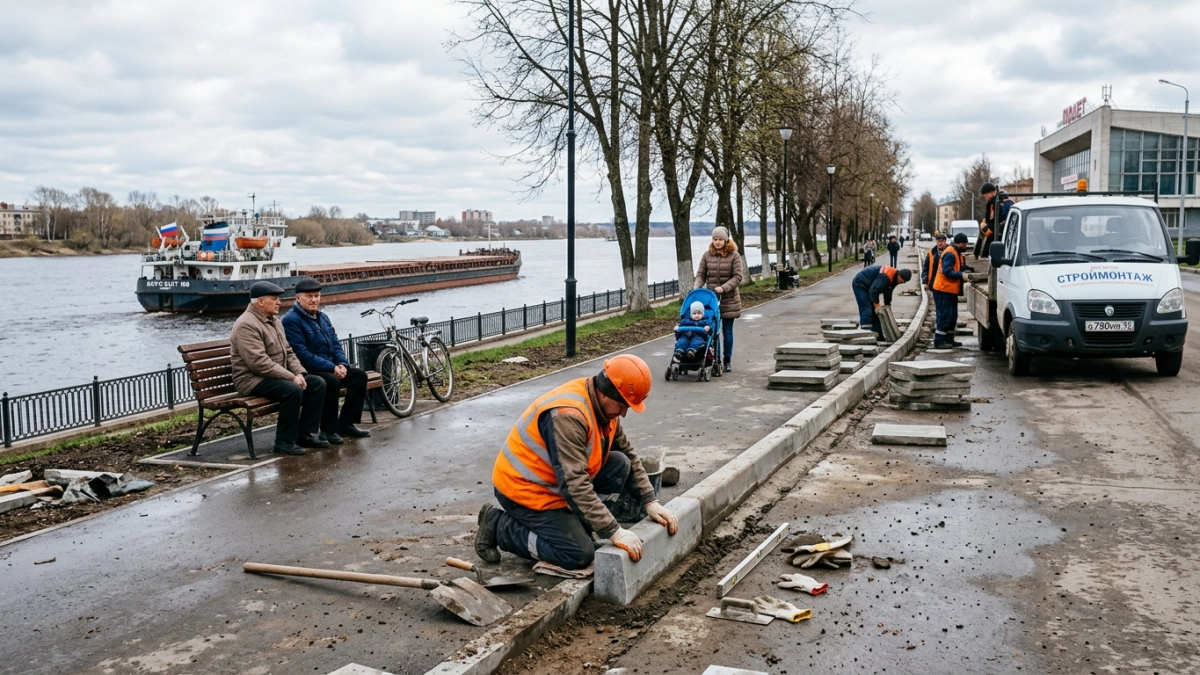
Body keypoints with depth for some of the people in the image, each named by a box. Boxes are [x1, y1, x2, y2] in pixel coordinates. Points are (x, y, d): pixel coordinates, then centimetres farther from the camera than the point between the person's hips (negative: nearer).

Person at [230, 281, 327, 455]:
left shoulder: (274, 320, 14)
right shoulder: (247, 325, -17)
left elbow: (288, 352, 16)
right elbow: (259, 363, -26)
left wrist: (299, 372, -4)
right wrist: (291, 377, -24)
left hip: (278, 375, 10)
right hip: (253, 379, -10)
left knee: (317, 383, -4)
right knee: (293, 390, -32)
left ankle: (305, 434, 1)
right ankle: (284, 442, -18)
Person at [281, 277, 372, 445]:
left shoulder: (323, 317, 15)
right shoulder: (290, 321, -13)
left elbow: (336, 344, 15)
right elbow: (302, 355, -21)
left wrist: (342, 364, -6)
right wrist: (332, 368, -23)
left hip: (331, 367, 9)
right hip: (307, 372, -9)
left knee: (359, 375, -6)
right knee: (332, 381, -33)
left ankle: (346, 423, 1)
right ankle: (328, 430, -19)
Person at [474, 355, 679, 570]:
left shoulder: (604, 404, -3)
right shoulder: (568, 414, -31)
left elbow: (629, 455, 7)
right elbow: (574, 485, -35)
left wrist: (651, 502, -1)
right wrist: (615, 531, -33)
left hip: (555, 482, 9)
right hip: (525, 488, -9)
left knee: (620, 464, -4)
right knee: (580, 555, -13)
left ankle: (575, 526, 3)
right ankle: (499, 526, 0)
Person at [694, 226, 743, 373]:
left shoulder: (734, 255, -3)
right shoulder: (707, 255, 5)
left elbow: (737, 277, -8)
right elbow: (701, 274, 5)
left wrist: (723, 288, -20)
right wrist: (696, 287, -13)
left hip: (729, 299, -2)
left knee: (727, 331, 6)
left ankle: (727, 361, 17)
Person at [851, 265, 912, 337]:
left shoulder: (894, 278, 0)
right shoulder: (886, 276, -32)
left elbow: (888, 293, 14)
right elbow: (873, 291, -33)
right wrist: (877, 306, -27)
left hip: (868, 286, 10)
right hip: (860, 284, -10)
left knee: (874, 312, 9)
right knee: (867, 311, -17)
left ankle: (878, 335, 13)